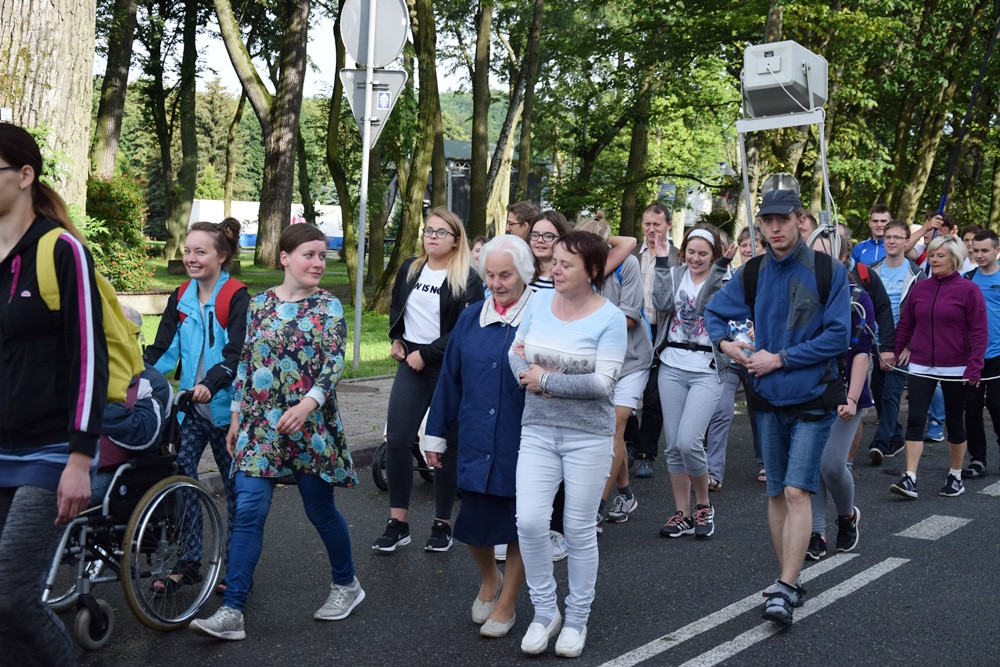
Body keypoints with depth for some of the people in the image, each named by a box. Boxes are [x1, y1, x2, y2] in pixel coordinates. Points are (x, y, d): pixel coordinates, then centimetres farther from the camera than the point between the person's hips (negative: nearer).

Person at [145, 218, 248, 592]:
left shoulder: (236, 298, -10)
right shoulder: (181, 299, 8)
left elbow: (237, 354, -20)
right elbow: (163, 350, 7)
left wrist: (210, 384, -36)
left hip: (225, 407, -5)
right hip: (190, 407, 5)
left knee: (236, 486, 7)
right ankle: (187, 561, 10)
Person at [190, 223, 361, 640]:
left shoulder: (328, 306, -2)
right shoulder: (259, 303, 8)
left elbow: (334, 363, -13)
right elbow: (246, 362, 13)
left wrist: (307, 404, -28)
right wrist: (237, 416, 11)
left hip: (310, 424, -3)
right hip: (260, 426, 3)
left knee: (320, 510, 8)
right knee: (248, 512, -5)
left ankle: (346, 584, 32)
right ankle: (232, 612, -3)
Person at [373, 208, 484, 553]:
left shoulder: (467, 279, -7)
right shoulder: (409, 269, 10)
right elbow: (395, 307, 27)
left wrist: (426, 355, -17)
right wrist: (396, 338, 11)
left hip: (449, 368, -4)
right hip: (410, 363, 5)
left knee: (446, 446, 4)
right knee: (397, 440, -4)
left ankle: (442, 524, 15)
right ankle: (398, 523, 5)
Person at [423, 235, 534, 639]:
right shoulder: (470, 319, 6)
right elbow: (450, 378, 10)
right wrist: (436, 435, 12)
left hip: (521, 445, -3)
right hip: (476, 442, 4)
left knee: (517, 523, 8)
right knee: (474, 520, 8)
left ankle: (507, 604, 28)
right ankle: (489, 579, 39)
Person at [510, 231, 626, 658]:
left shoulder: (609, 318, -11)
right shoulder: (539, 302, 4)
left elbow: (602, 383, -17)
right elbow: (516, 354, 7)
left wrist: (545, 380, -13)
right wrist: (533, 378, -14)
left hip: (587, 435, -3)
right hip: (537, 430, 4)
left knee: (579, 529, 6)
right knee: (529, 521, -6)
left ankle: (577, 618, 24)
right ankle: (545, 611, 14)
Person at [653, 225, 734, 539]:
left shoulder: (724, 280, 0)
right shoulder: (675, 275, 9)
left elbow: (703, 304, -18)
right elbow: (662, 304, -9)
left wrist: (721, 266, -22)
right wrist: (662, 262, -8)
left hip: (706, 371, -4)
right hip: (672, 368, 4)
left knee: (689, 442, -15)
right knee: (673, 446, 6)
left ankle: (703, 505, 8)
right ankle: (682, 513, 19)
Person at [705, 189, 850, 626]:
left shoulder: (827, 271, -6)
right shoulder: (752, 274, 5)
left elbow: (837, 336, -10)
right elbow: (714, 313, 17)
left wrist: (780, 358, -13)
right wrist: (725, 342, -5)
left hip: (813, 397, -4)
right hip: (769, 397, 4)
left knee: (797, 491, -13)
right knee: (776, 493, 10)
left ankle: (785, 590, -13)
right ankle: (790, 582, 22)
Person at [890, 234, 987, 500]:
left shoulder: (969, 289, -5)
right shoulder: (919, 288, 6)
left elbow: (979, 332, -7)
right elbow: (905, 325, 13)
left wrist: (974, 367, -14)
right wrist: (895, 352, 8)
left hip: (955, 369, -2)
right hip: (921, 367, 3)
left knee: (954, 423, 10)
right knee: (915, 420, -9)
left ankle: (955, 477, 25)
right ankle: (910, 478, -11)